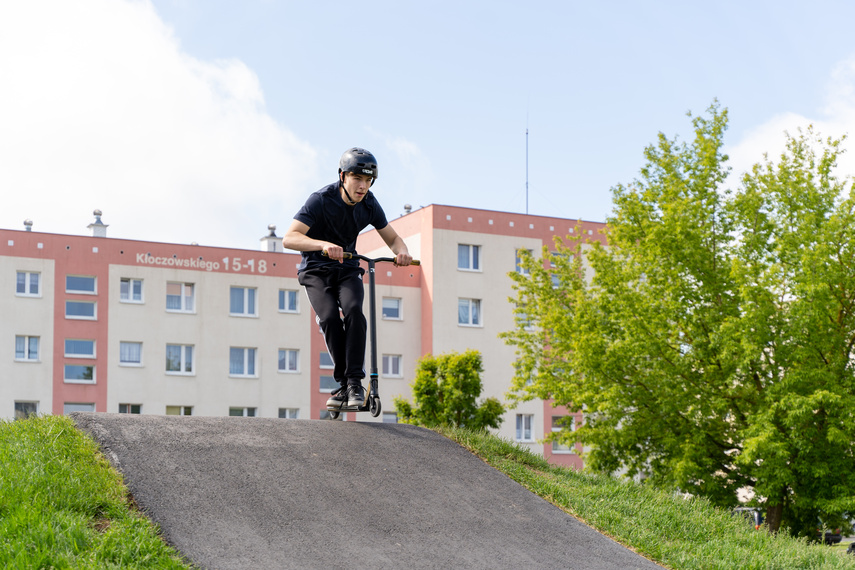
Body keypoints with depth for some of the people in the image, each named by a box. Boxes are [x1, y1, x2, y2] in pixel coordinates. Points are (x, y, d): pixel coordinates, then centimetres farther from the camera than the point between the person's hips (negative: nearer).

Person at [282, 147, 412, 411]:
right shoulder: (321, 200, -23)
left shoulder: (369, 204, -9)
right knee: (330, 318, -27)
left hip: (347, 269, 3)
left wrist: (402, 251, -22)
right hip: (316, 270, -3)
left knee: (354, 311, -27)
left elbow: (392, 238, 3)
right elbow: (289, 238, -32)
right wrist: (323, 245, -50)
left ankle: (355, 382, -24)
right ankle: (343, 383, -16)